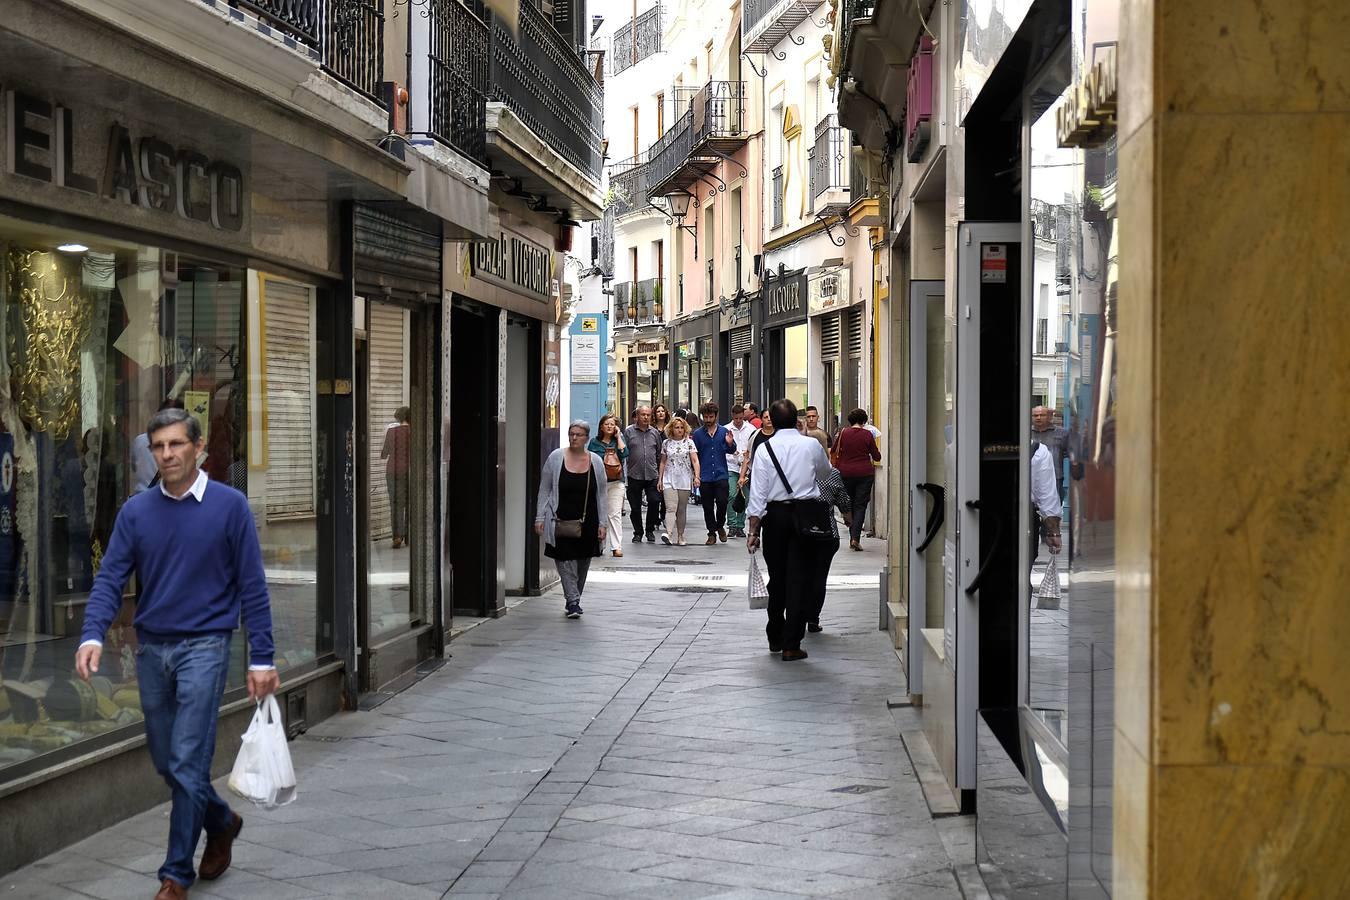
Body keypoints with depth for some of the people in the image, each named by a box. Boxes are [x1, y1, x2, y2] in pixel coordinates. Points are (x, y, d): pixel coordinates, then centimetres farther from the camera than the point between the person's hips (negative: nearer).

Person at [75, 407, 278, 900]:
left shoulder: (230, 506, -6)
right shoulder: (136, 511, 4)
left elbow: (252, 587, -5)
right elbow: (110, 578, -1)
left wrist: (261, 658, -8)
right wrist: (92, 636, -18)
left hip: (204, 646, -4)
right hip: (152, 649, 4)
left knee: (187, 763, -8)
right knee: (165, 762, 13)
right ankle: (221, 821, 39)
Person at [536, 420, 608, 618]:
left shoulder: (596, 462, 4)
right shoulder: (556, 458, -1)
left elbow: (601, 496, 8)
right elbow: (544, 490, 3)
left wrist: (602, 523, 3)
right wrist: (540, 517, -3)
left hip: (587, 524, 2)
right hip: (561, 522, -2)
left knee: (582, 563, 10)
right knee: (565, 561, -9)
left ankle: (573, 600, 24)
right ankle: (573, 601, -7)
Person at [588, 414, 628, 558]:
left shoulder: (618, 440, 8)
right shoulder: (594, 442, 6)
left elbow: (624, 453, -11)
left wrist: (618, 436, -5)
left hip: (616, 482, -1)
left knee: (615, 514, -7)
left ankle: (616, 546, -10)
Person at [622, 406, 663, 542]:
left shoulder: (655, 433, 10)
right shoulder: (628, 432, 1)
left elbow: (659, 454, 16)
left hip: (652, 475, 1)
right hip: (634, 475, -1)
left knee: (654, 502, -8)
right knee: (635, 507, 5)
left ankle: (650, 531, 9)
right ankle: (638, 532, 19)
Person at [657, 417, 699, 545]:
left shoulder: (689, 443, 2)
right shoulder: (666, 443, 8)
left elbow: (695, 461, -4)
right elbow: (663, 462, 14)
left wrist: (696, 477, -15)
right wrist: (660, 479, 11)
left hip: (685, 480, 0)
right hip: (669, 480, 0)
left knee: (682, 510, 6)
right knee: (671, 508, -15)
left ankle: (680, 536, 15)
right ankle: (668, 533, -31)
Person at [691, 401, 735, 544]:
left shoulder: (723, 432, 4)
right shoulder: (698, 434, 4)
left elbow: (732, 450, 3)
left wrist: (730, 444, -19)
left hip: (721, 475, -1)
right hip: (705, 477, 1)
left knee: (722, 502, -8)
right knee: (708, 507, 5)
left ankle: (720, 526, 17)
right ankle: (712, 533, 16)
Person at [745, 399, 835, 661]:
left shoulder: (765, 449, -3)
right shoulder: (811, 445, -2)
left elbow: (758, 492, -6)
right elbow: (826, 475, 17)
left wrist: (753, 530, -2)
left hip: (775, 515, 1)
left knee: (777, 578, 14)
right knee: (799, 578, 1)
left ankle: (775, 638, 27)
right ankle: (791, 644, -1)